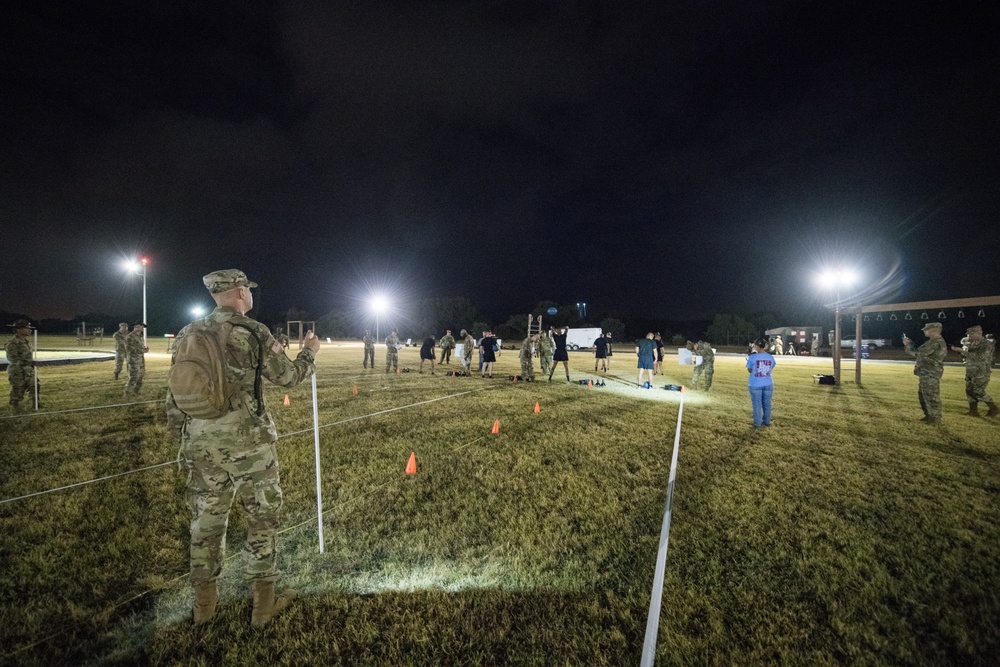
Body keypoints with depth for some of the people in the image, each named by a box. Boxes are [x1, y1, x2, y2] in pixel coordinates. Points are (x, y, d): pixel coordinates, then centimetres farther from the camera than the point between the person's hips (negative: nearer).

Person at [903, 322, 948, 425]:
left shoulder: (935, 342, -21)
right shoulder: (936, 341, 15)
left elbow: (918, 353, -22)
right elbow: (922, 352, 20)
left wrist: (908, 344, -8)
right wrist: (910, 343, 11)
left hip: (930, 375, -11)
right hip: (926, 374, 11)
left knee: (931, 397, -2)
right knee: (923, 395, 19)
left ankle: (935, 419, 6)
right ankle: (929, 415, 29)